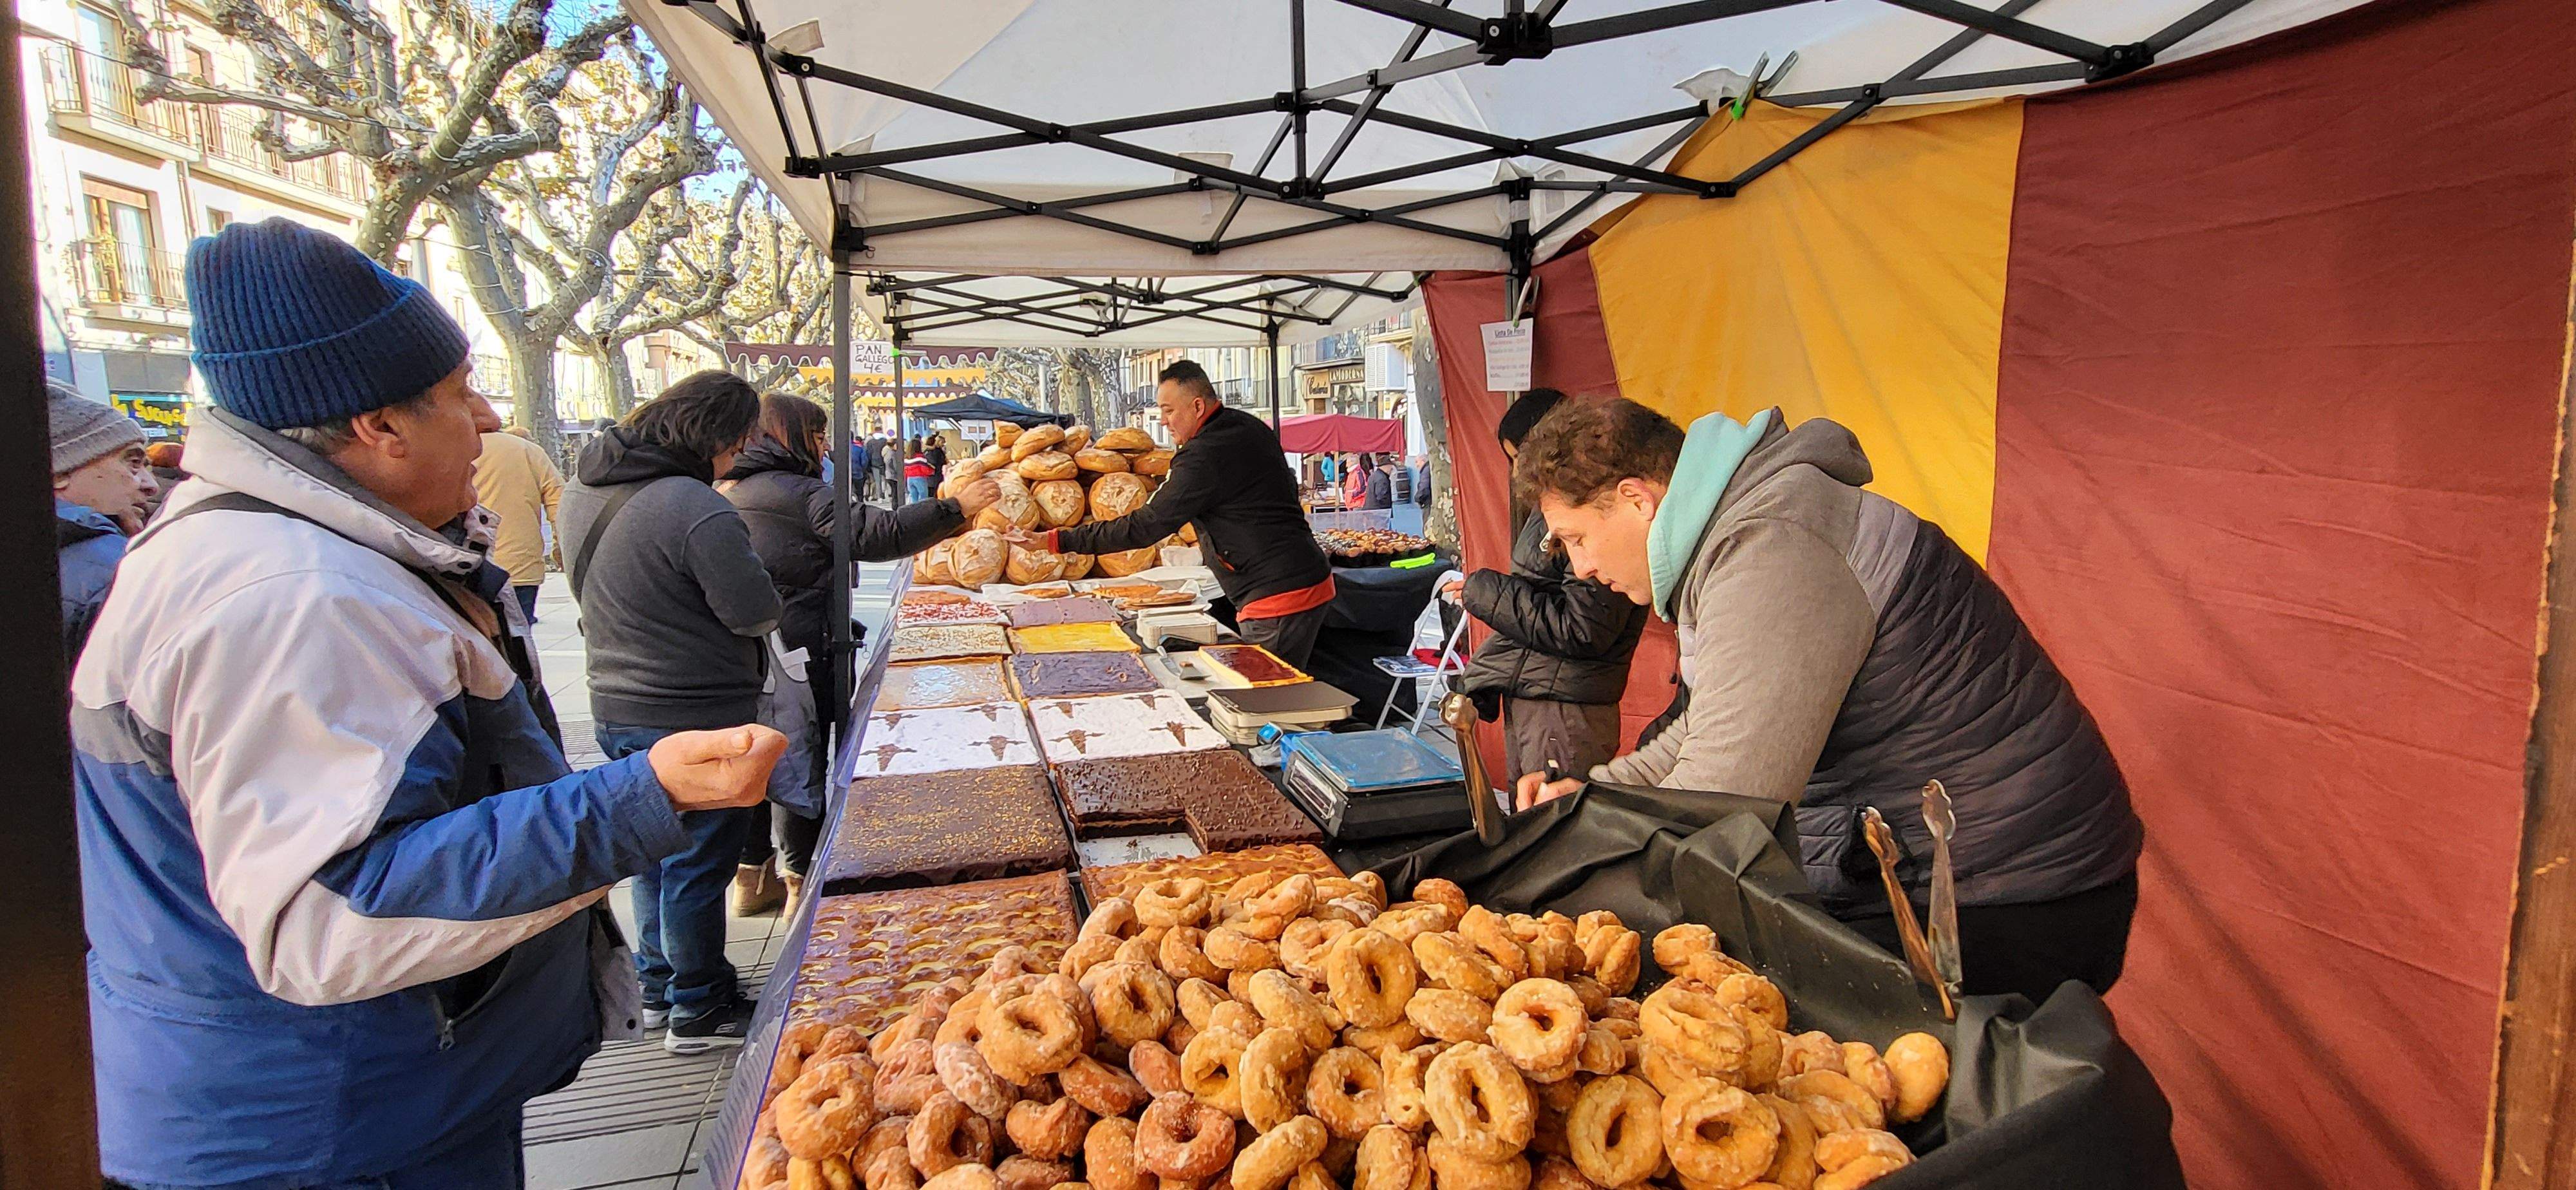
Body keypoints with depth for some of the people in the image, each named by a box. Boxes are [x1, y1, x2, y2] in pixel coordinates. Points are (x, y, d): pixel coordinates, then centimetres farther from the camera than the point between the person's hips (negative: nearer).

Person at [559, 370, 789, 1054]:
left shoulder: (584, 489, 4)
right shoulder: (696, 510, -25)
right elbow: (756, 612, -19)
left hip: (616, 708, 9)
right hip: (696, 717, -9)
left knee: (654, 857, 22)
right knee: (698, 868, 6)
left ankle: (658, 989, 36)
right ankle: (698, 1011, 19)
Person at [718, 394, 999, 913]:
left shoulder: (724, 492, 11)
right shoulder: (798, 493, -16)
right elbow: (876, 535, -23)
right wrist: (956, 508, -20)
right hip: (794, 654, -8)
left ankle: (750, 879, 29)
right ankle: (801, 881, 13)